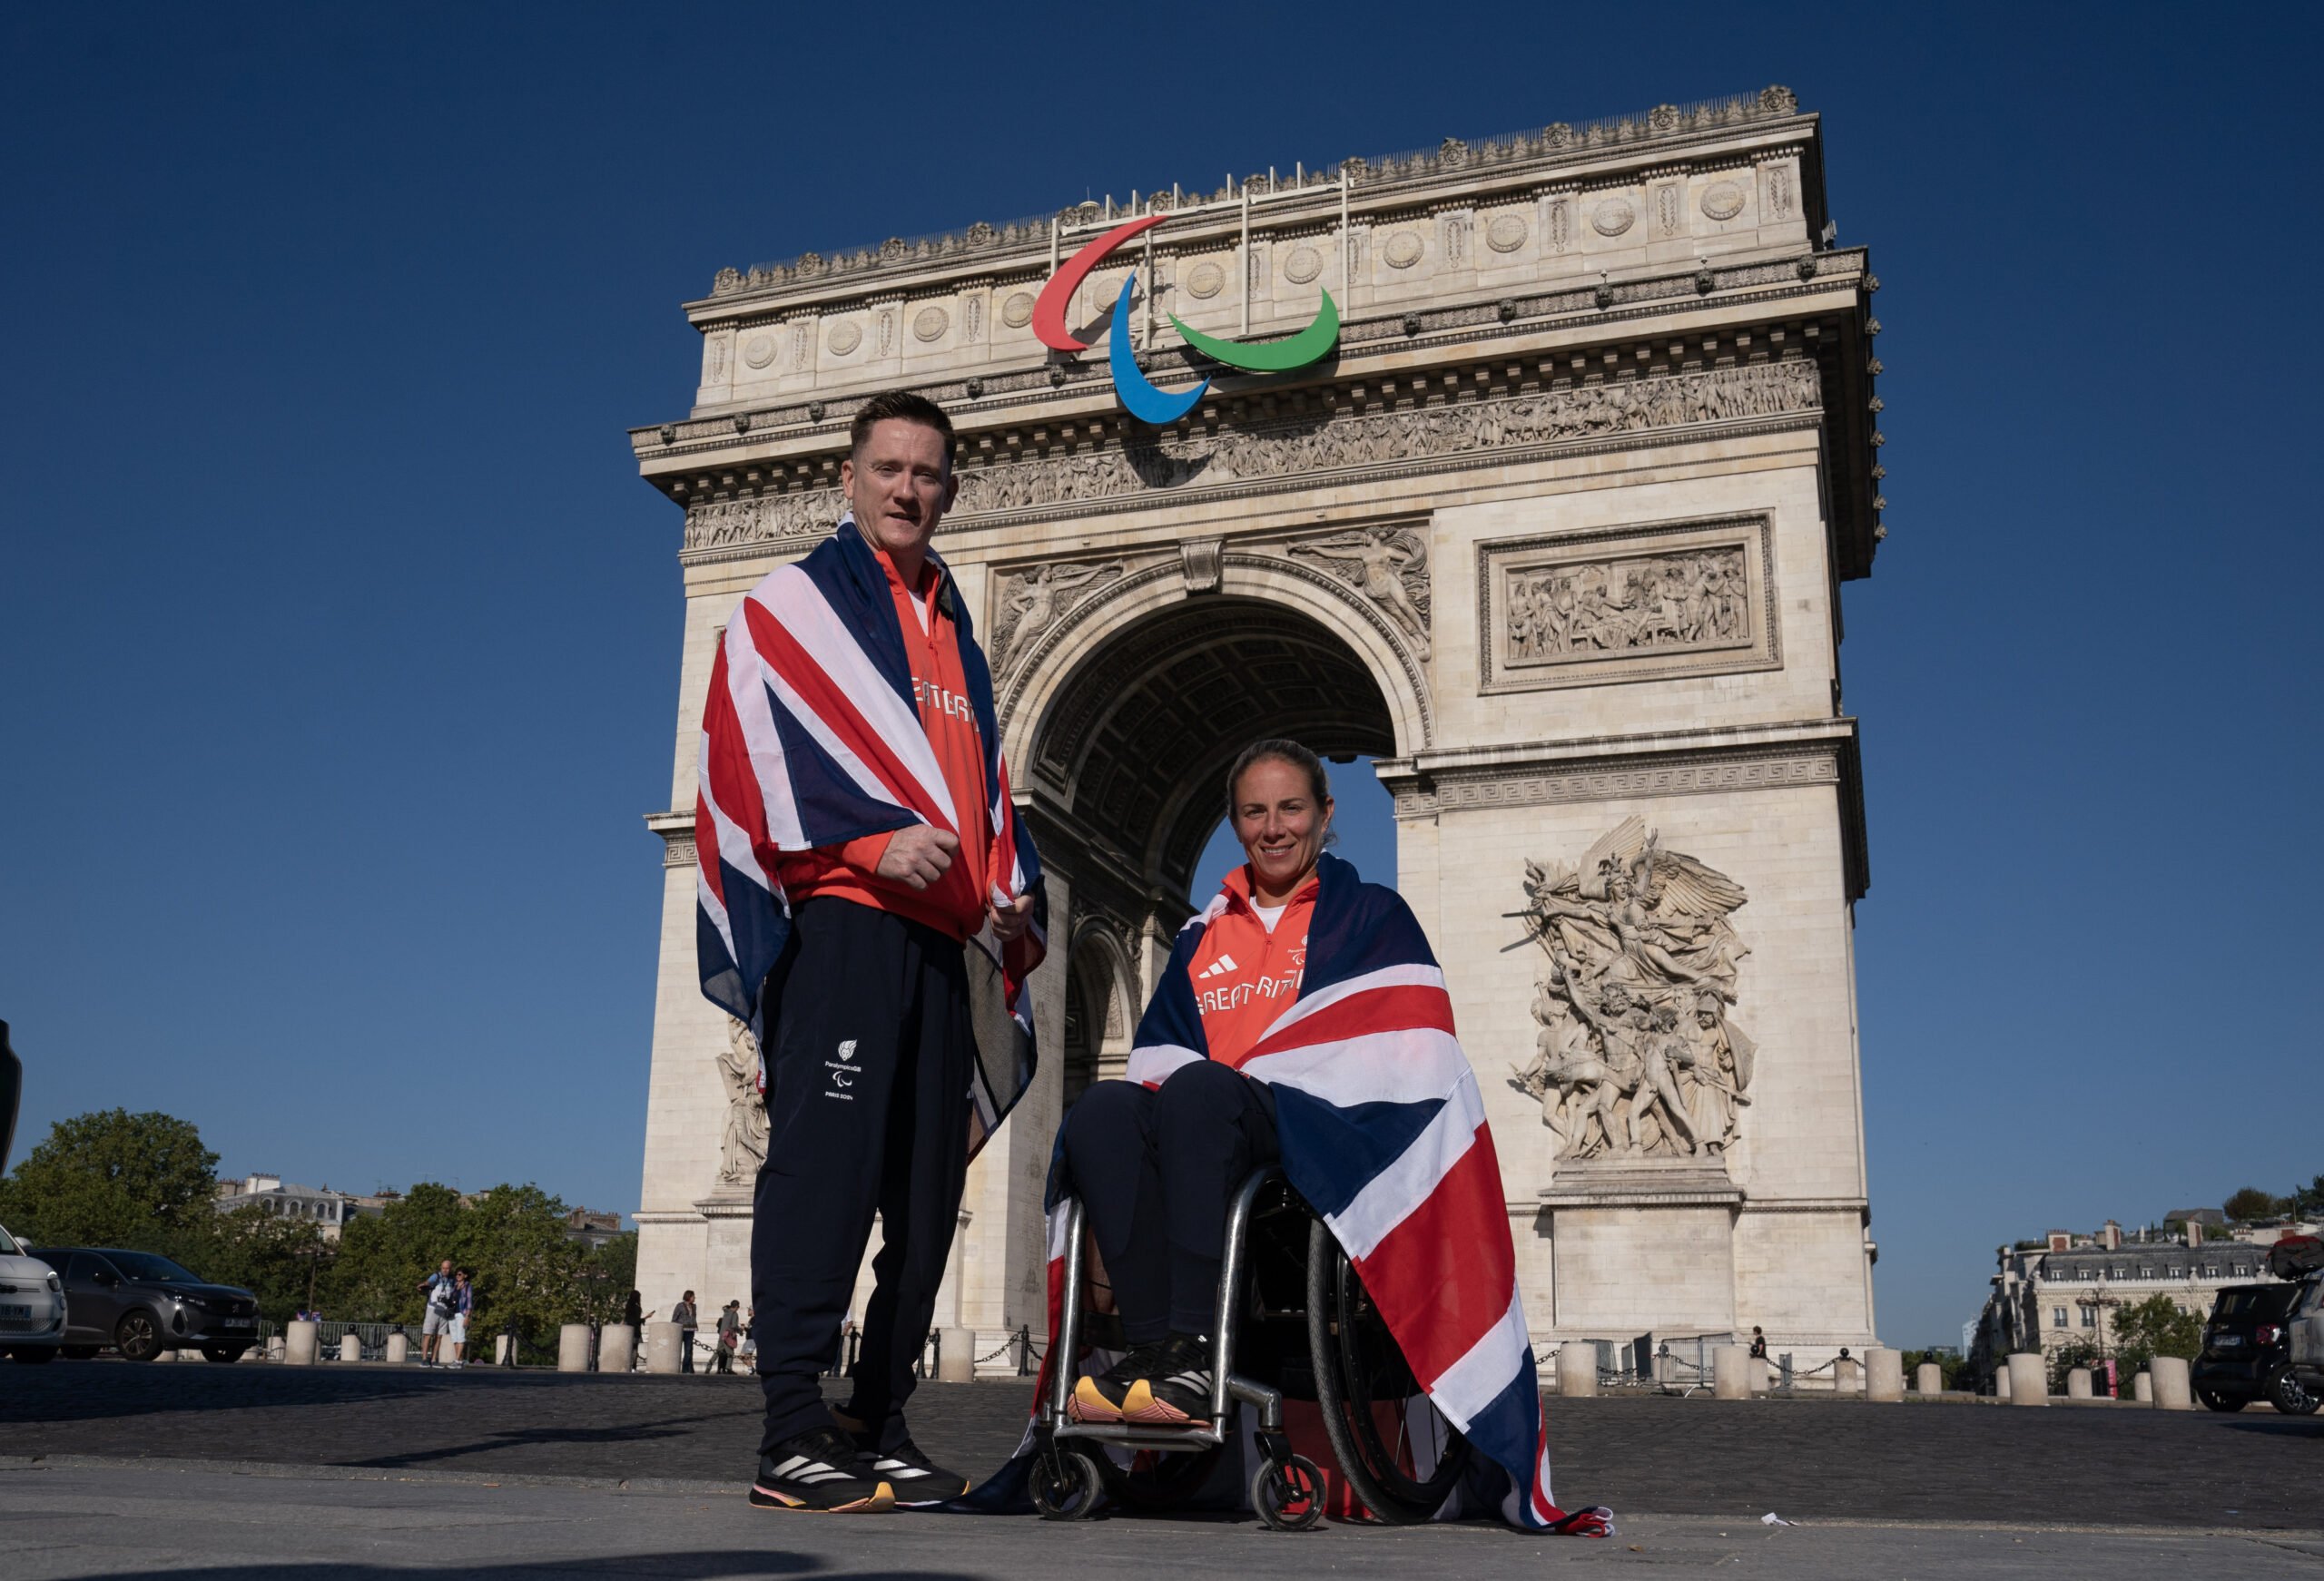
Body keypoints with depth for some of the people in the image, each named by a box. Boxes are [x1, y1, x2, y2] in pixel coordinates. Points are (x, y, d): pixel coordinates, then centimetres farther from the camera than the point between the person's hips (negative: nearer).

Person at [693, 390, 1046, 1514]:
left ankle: (878, 1425, 13)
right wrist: (872, 839, -19)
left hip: (942, 935, 6)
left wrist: (1014, 896, 6)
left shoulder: (956, 635, 25)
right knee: (824, 1165, -12)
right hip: (840, 918, -6)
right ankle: (792, 1440, -10)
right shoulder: (791, 604, 7)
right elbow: (763, 749, -5)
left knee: (926, 1189, 4)